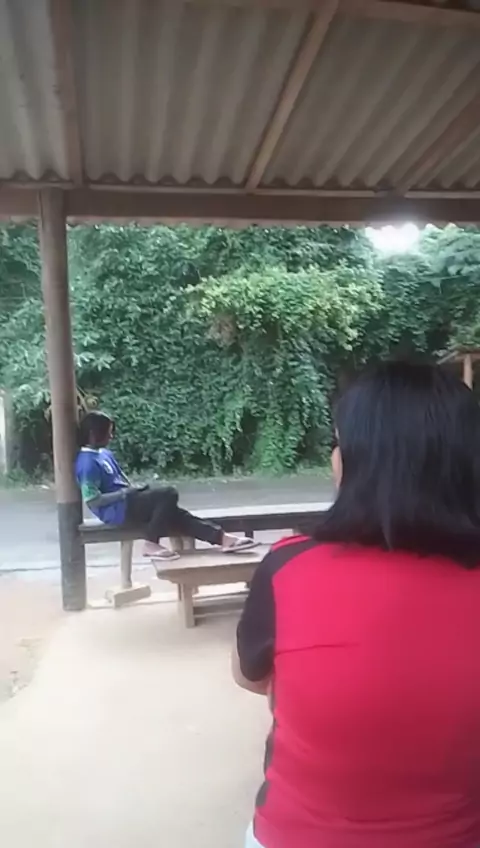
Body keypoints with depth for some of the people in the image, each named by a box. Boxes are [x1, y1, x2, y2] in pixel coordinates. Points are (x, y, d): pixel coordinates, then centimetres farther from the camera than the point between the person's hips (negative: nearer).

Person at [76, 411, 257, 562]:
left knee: (171, 512, -4)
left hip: (126, 500, 9)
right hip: (116, 509, -9)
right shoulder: (88, 462, -15)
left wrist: (135, 489, 3)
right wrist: (125, 493, -17)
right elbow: (92, 500, -19)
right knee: (168, 494, -21)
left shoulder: (105, 454, 16)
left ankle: (221, 537, -6)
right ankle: (151, 544, -13)